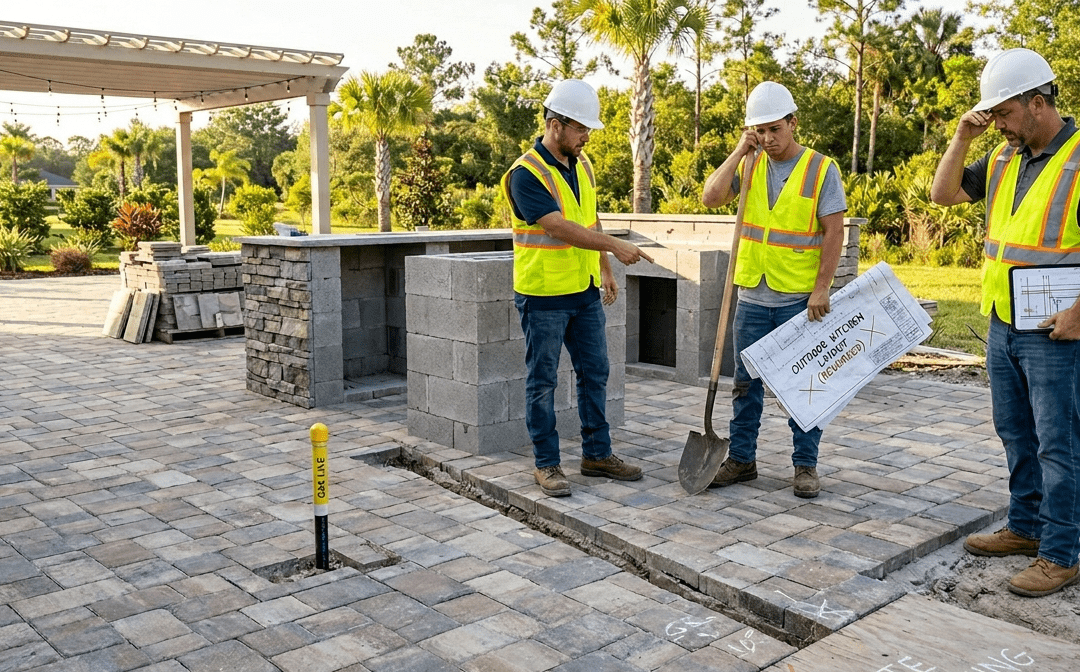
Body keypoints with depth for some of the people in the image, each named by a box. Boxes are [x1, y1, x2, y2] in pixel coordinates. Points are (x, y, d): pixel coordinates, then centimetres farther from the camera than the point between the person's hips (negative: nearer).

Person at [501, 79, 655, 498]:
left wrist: (605, 270, 18)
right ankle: (546, 464, 14)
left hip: (585, 291, 8)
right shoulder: (526, 173, -16)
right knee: (543, 381, 3)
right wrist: (615, 246, -26)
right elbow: (561, 228, -25)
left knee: (594, 372, 12)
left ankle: (597, 454, 25)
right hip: (543, 294, -7)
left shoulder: (582, 164, 9)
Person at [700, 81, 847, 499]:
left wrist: (821, 288, -14)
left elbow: (834, 233, -7)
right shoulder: (749, 165, 7)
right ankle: (741, 458, 22)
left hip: (800, 300, -3)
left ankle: (805, 465, 17)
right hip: (752, 297, 4)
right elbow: (711, 197, -7)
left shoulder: (821, 169, -4)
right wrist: (739, 152, -8)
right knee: (746, 382, 11)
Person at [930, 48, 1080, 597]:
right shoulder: (1003, 159, 10)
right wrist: (962, 137, 2)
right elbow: (943, 195, 14)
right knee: (1017, 436, 17)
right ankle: (1025, 528, 31)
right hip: (1002, 327, 8)